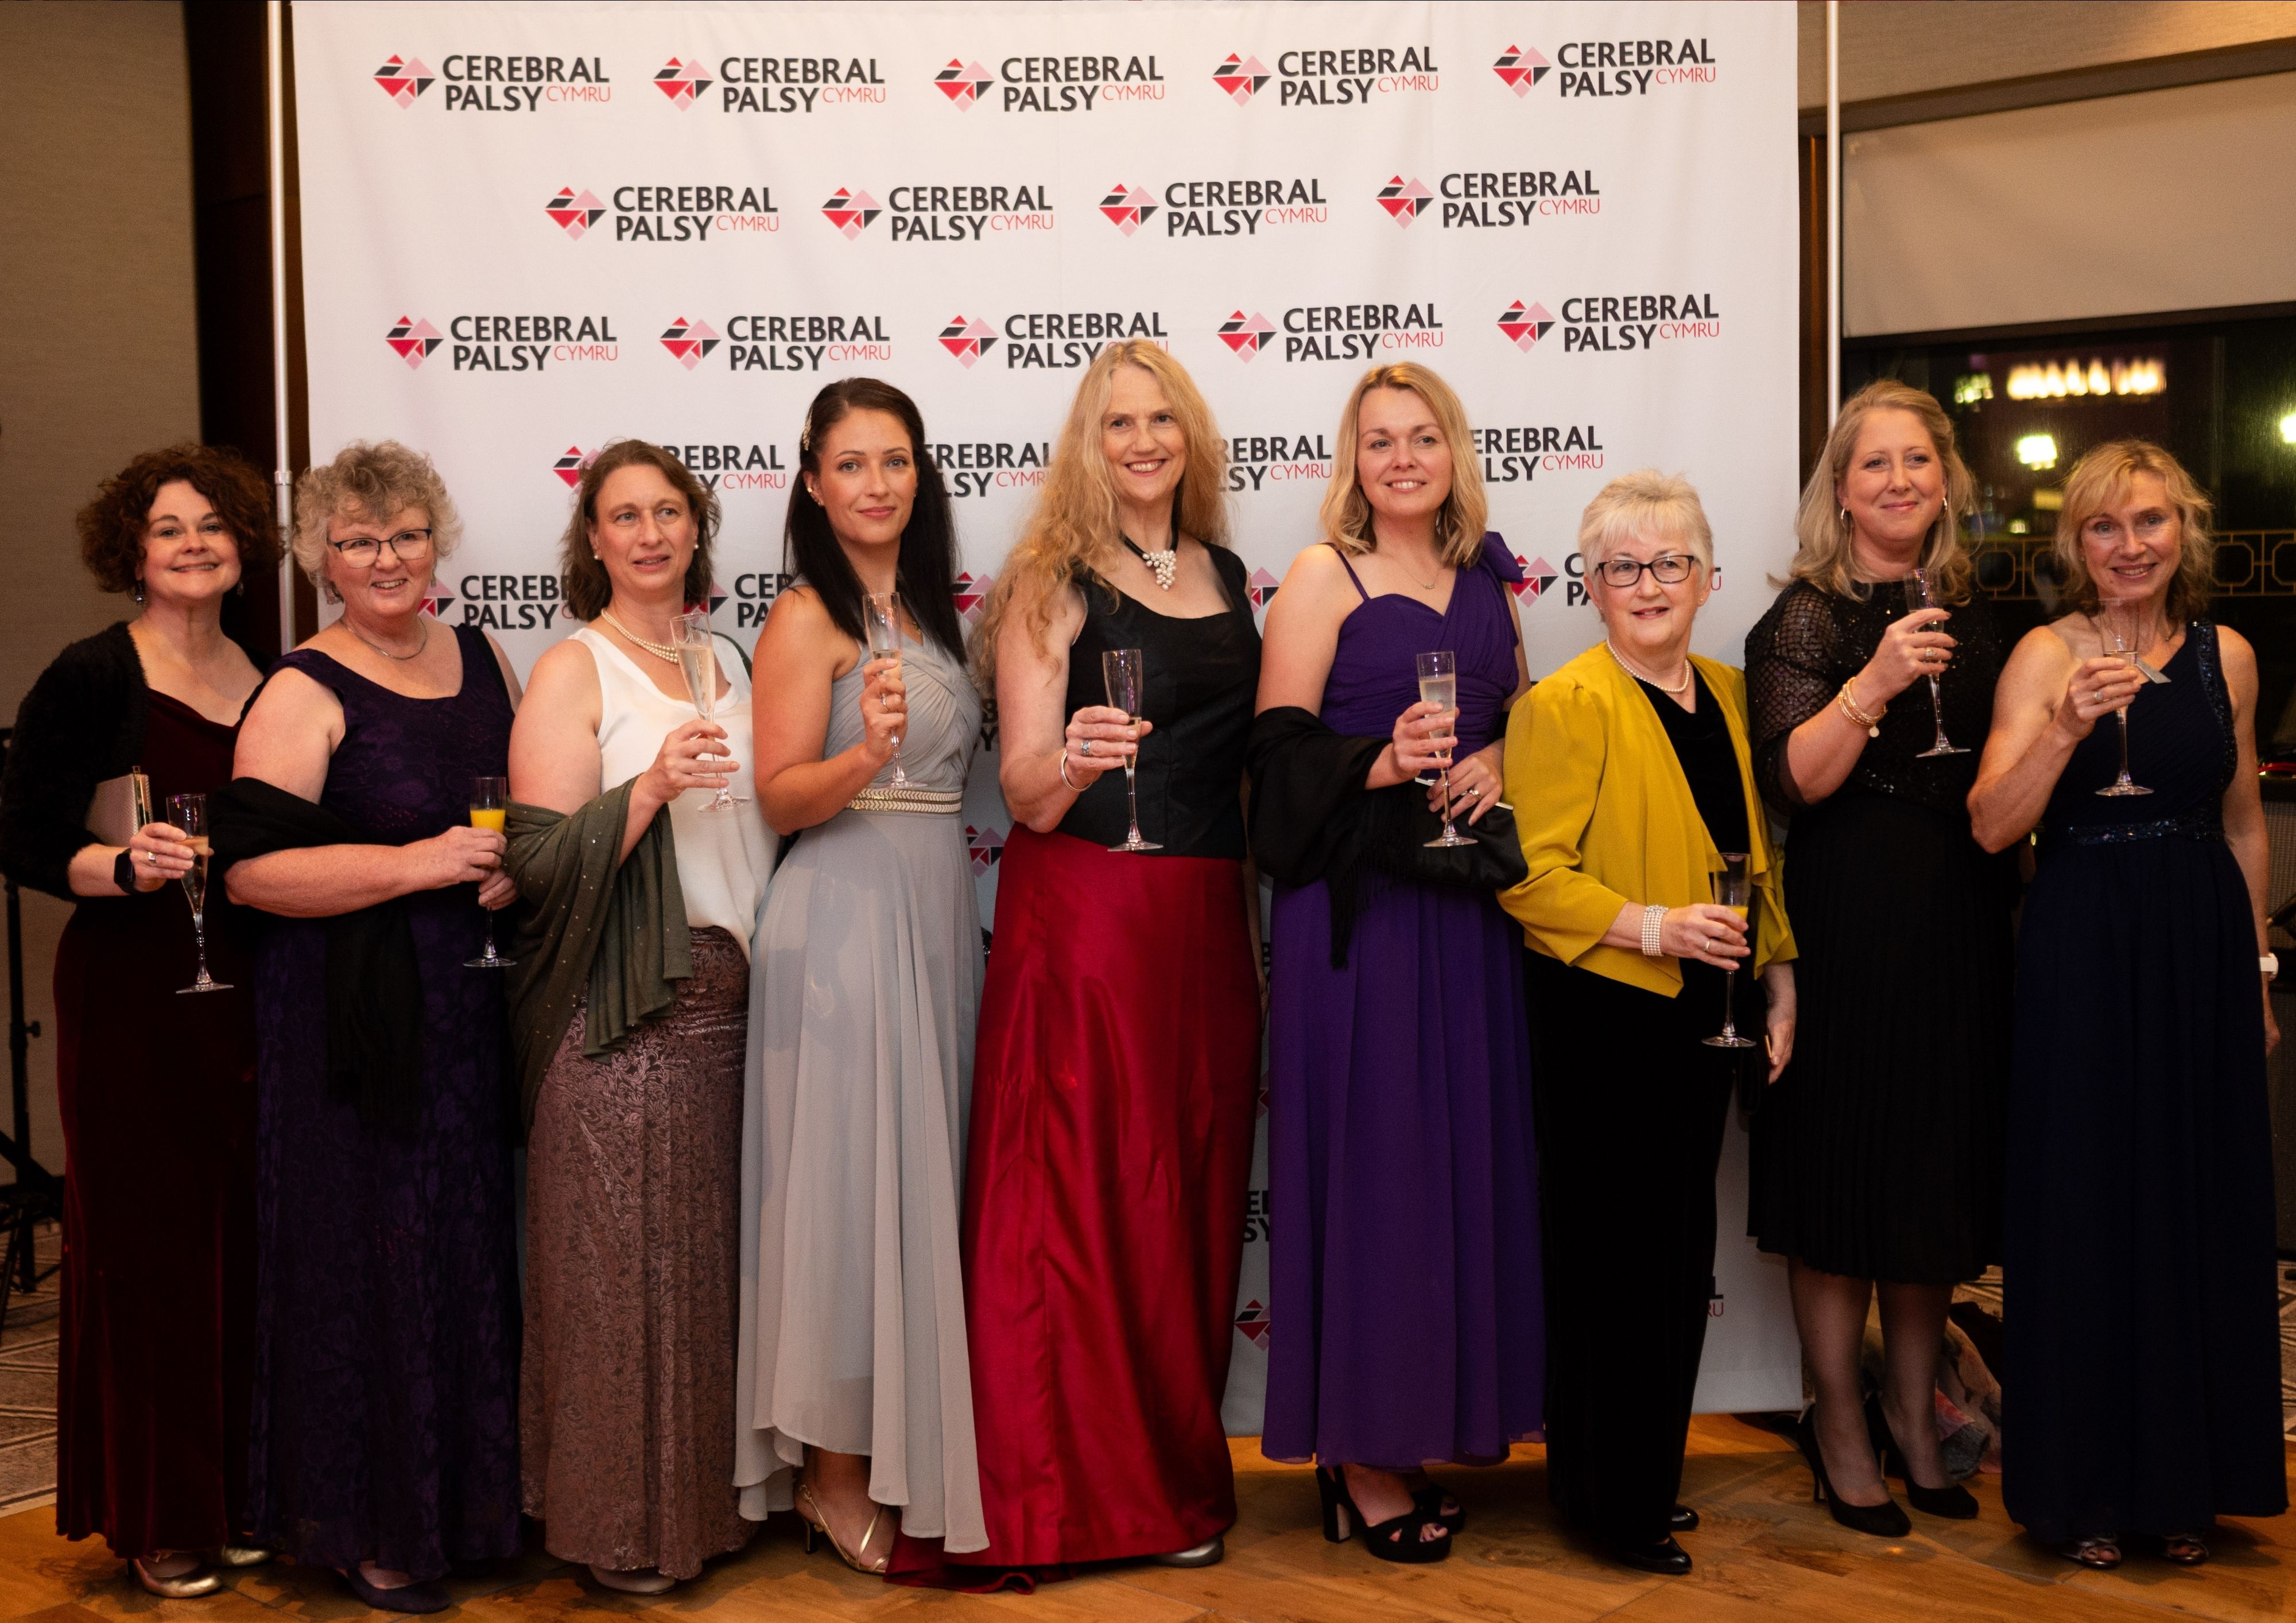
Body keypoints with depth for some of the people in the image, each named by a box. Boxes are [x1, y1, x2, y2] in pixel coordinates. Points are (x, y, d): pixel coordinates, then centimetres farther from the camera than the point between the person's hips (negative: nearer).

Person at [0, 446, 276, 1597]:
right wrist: (122, 865, -24)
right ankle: (155, 1516, 14)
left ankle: (236, 1491, 22)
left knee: (245, 1239, 7)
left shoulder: (269, 684, 11)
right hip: (130, 996, -5)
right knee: (146, 1241, -1)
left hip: (250, 994, 5)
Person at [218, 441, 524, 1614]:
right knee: (375, 1260, 0)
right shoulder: (304, 693, -8)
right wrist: (420, 865, -19)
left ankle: (470, 1492, 27)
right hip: (355, 1022, -5)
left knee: (476, 1246, 10)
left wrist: (518, 864, 1)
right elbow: (250, 866, -15)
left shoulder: (483, 661, 11)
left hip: (476, 1007, 5)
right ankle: (372, 1528, 17)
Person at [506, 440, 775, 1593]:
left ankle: (709, 1495, 25)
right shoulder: (572, 673, -4)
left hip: (730, 1002, 6)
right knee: (625, 1261, -1)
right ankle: (624, 1526, 13)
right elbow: (542, 861, -13)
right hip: (622, 1015, -6)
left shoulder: (726, 662, 15)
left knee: (717, 1254, 11)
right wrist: (650, 784, -25)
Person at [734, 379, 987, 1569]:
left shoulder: (923, 607, 15)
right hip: (844, 920, -7)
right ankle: (837, 1474, 9)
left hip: (936, 913, 8)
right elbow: (780, 799, -14)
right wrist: (866, 754, -29)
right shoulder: (806, 618, -7)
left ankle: (905, 1453, 22)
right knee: (853, 1180, -4)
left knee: (919, 1178, 11)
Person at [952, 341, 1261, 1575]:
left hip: (1209, 918, 5)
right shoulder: (1052, 584, -3)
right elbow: (1025, 797, -9)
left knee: (1194, 1191, 9)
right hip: (1081, 917, -5)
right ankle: (1073, 1489, 12)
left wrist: (1257, 919, 14)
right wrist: (1074, 758, -31)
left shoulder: (1227, 574, 13)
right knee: (1083, 1190, -2)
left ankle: (1174, 1477, 23)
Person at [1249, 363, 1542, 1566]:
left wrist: (1495, 759, 0)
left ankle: (1429, 1419, 21)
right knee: (1368, 1164, -3)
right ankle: (1359, 1457, 8)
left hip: (1469, 905, 6)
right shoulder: (1322, 576, -1)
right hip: (1357, 910, -5)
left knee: (1462, 1158, 7)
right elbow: (1280, 755, -7)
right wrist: (1381, 765, -23)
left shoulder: (1488, 579, 14)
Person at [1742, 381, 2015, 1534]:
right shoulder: (1808, 618, -4)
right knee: (1842, 1169, 0)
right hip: (1850, 916, -5)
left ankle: (1911, 1405, 26)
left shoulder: (1972, 619, 13)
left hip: (1963, 917, 6)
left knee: (1942, 1162, 12)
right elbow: (1792, 781, -15)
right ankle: (1840, 1420, 14)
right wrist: (1876, 683, -26)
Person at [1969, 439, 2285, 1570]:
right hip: (2082, 954, -3)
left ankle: (2186, 1478, 27)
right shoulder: (2049, 655, -6)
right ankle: (2081, 1485, 19)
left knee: (2203, 1206, 10)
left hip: (2204, 948, 4)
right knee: (2085, 1208, 4)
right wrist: (2067, 728, -28)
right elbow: (1990, 825, -14)